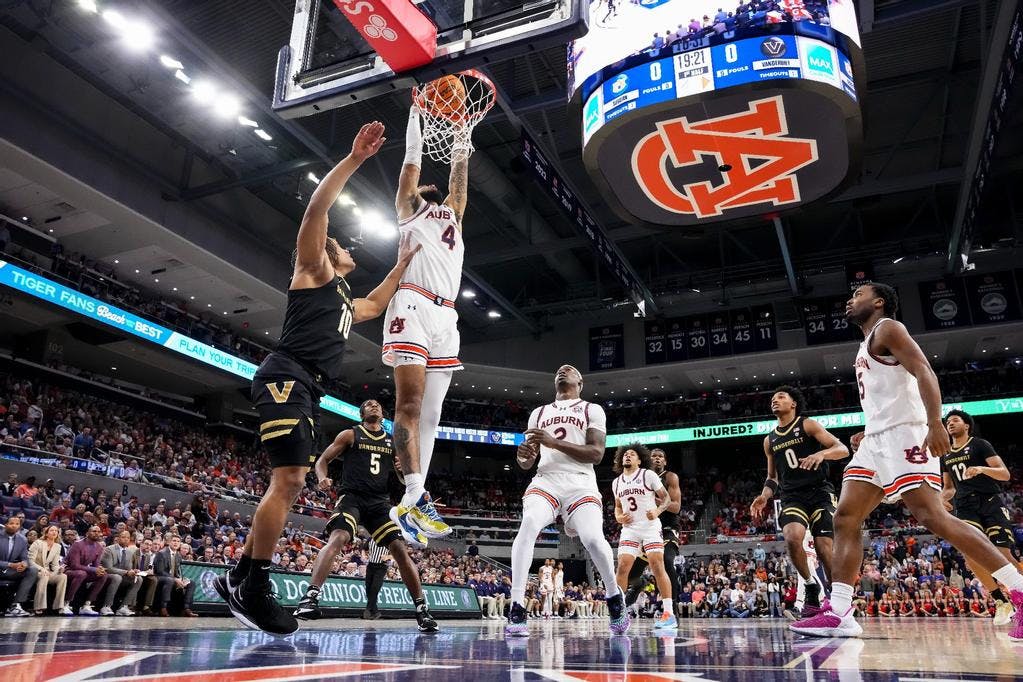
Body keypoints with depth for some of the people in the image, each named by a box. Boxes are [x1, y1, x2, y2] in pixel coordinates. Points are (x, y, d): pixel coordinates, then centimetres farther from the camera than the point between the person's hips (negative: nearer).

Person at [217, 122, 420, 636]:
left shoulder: (345, 301, 32)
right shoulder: (313, 270, 10)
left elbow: (376, 306, 50)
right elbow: (316, 209, -3)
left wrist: (401, 265, 45)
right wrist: (355, 158, -4)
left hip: (309, 391, 9)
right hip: (286, 377, -9)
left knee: (288, 487, 6)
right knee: (288, 482, -18)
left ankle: (236, 579, 12)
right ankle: (253, 591, -12)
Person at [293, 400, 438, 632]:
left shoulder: (393, 443, 17)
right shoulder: (350, 435, 8)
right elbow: (323, 460, 8)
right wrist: (323, 479, -14)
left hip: (380, 500, 3)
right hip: (352, 496, -3)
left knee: (399, 547, -8)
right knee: (338, 538, -30)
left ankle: (422, 608, -2)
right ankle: (310, 597, -33)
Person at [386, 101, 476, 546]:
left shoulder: (452, 214, 33)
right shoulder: (410, 207, 20)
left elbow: (458, 175, 31)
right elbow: (413, 157, 18)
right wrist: (417, 111, 23)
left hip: (446, 315, 6)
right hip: (413, 305, -6)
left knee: (431, 412, 0)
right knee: (410, 401, -16)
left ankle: (408, 505, 2)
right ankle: (416, 496, -21)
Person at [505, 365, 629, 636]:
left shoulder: (592, 410, 11)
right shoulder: (539, 413, 23)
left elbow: (596, 454, -3)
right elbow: (527, 463, 21)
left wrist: (555, 443, -14)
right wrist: (523, 455, -6)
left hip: (580, 483, -2)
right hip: (546, 480, 2)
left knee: (593, 538, -24)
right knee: (528, 526, -29)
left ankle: (614, 597, 7)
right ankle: (516, 609, -27)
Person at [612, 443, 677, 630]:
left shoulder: (648, 475, -3)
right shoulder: (616, 483, 11)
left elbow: (666, 498, -2)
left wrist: (657, 511, -21)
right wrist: (619, 517, 0)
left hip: (651, 528, -4)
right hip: (629, 529, 4)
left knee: (658, 567, -12)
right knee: (622, 567, -7)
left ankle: (669, 614, -8)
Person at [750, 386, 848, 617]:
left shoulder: (808, 425, 2)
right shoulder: (769, 440, 16)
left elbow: (843, 449, -7)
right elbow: (772, 477, 22)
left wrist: (821, 453, -28)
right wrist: (764, 496, 3)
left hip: (820, 492, -3)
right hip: (792, 497, 3)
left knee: (824, 548, -12)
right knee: (792, 538, -24)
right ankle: (811, 585, -2)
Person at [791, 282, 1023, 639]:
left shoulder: (887, 328, -1)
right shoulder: (868, 346, 27)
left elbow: (925, 372, -16)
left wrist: (935, 424, -28)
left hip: (902, 435, -9)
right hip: (877, 440, 10)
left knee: (932, 516, -16)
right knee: (845, 518, -1)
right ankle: (838, 613, -5)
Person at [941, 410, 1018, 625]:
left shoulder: (980, 445, 1)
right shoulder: (946, 455, 17)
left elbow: (1005, 474, -8)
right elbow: (949, 487, 26)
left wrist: (982, 469, -27)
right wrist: (943, 497, 4)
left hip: (990, 503, -4)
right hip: (965, 508, 4)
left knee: (1003, 555, -16)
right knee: (971, 556, -14)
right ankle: (1002, 603, 2)